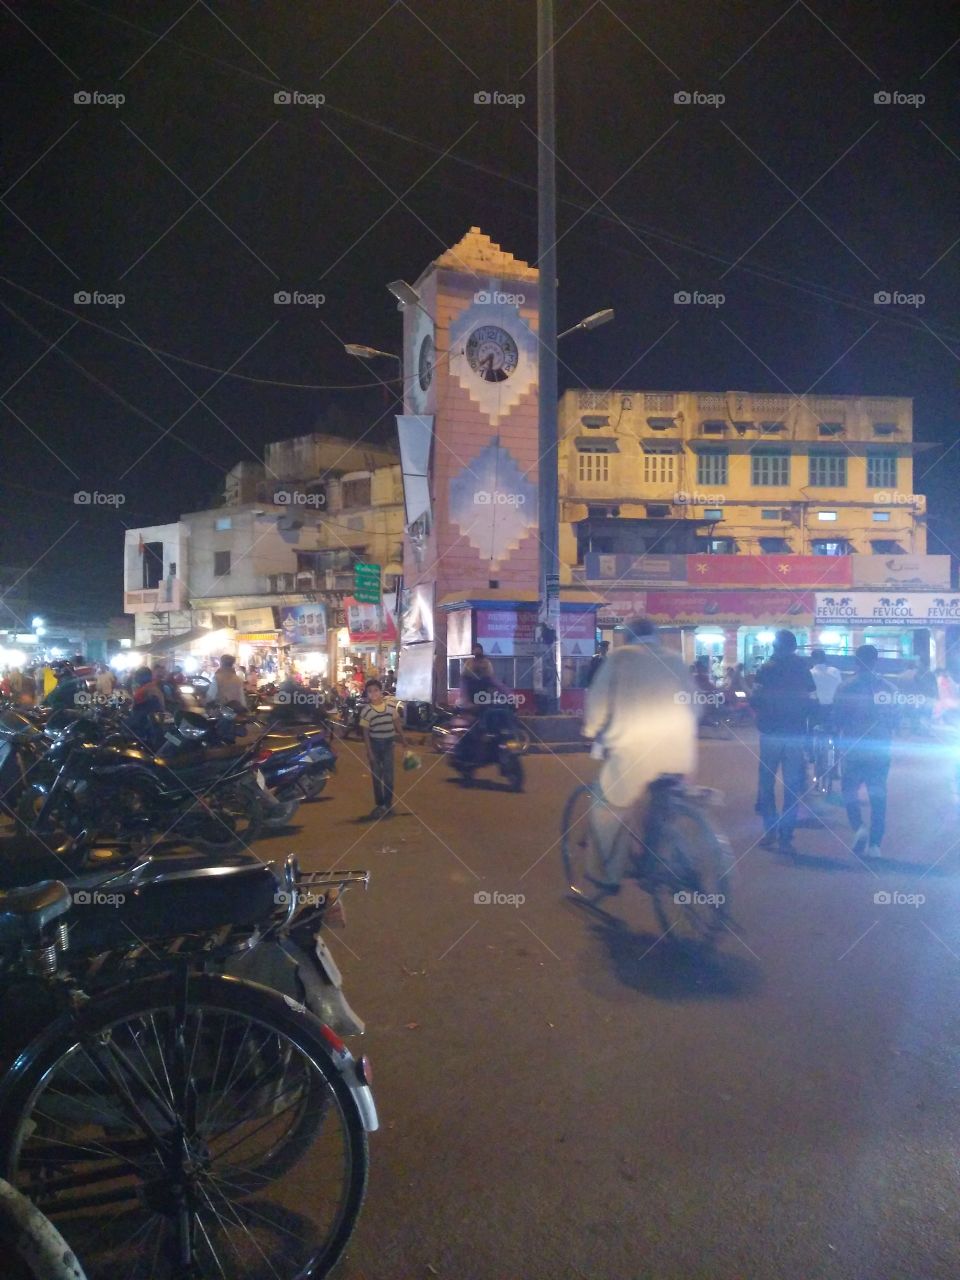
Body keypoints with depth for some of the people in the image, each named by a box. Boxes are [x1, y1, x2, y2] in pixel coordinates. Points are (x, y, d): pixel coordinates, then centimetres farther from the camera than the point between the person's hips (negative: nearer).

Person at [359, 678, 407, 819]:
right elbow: (365, 733, -7)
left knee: (388, 775, 4)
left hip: (388, 743, 1)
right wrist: (369, 751, -10)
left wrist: (403, 740, 14)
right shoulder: (366, 711, -11)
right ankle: (379, 804, 18)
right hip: (374, 744, -1)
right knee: (376, 776, 7)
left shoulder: (391, 706, -4)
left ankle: (388, 804, 15)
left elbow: (397, 724, 8)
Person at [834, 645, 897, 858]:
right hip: (880, 750, 2)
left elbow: (838, 722, -4)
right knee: (878, 797, 8)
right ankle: (874, 845, 7)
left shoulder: (846, 688, -9)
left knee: (850, 790, 14)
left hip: (853, 750, -2)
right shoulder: (889, 688, -2)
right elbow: (893, 722, 6)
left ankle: (859, 827, -9)